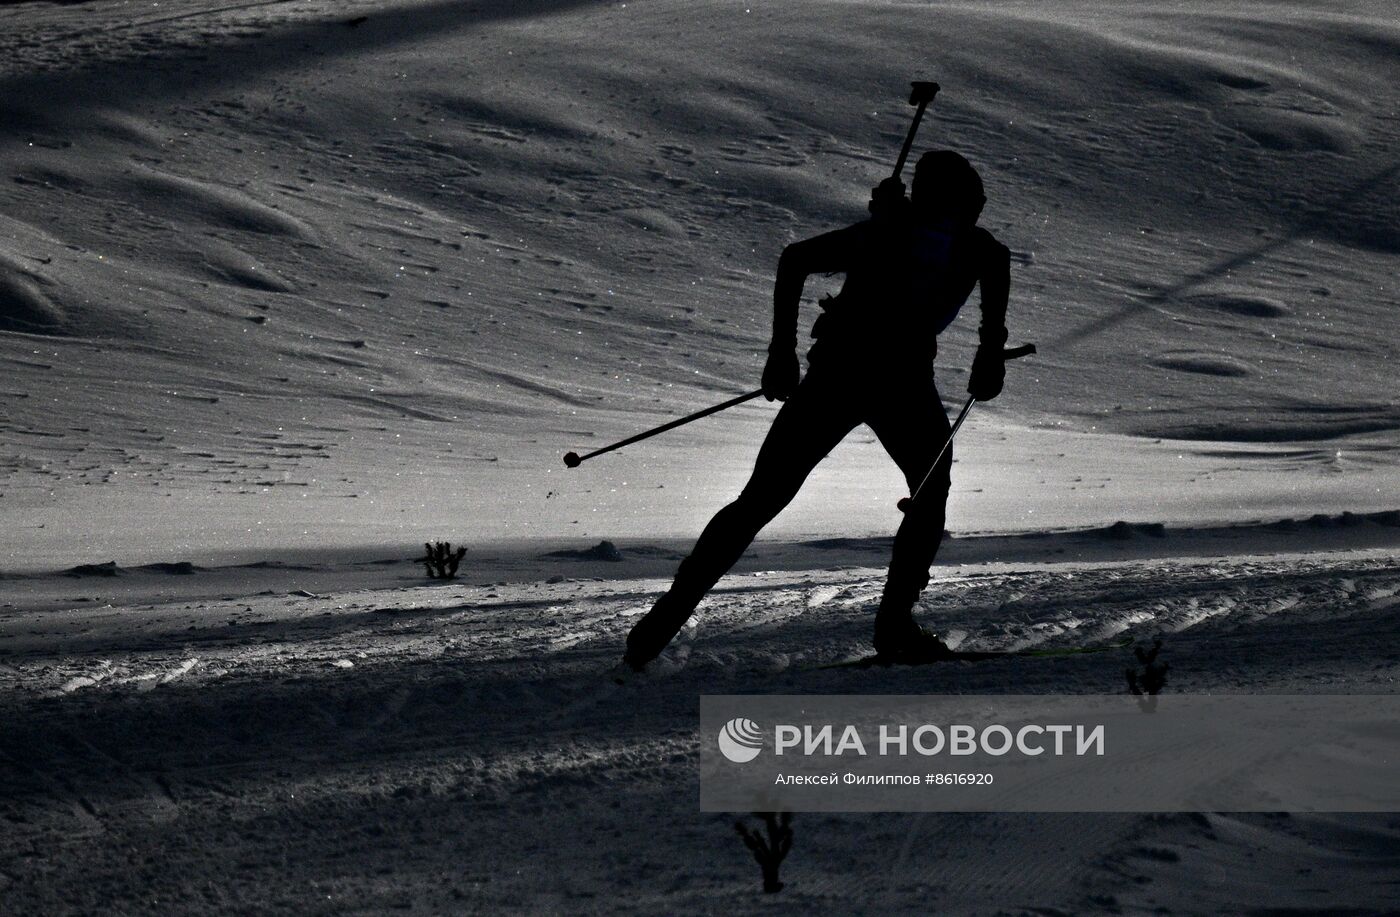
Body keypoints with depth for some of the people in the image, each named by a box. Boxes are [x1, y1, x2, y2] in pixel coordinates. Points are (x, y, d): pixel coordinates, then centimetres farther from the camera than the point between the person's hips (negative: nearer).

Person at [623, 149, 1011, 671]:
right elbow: (998, 264, -3)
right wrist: (991, 351, 1)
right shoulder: (974, 245, 17)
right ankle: (894, 625, 7)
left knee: (758, 501, 11)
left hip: (834, 370, 4)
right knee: (930, 494, 21)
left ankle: (668, 615, 2)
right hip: (900, 375, -3)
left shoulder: (880, 231, 25)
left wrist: (781, 351, 17)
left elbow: (795, 260, 16)